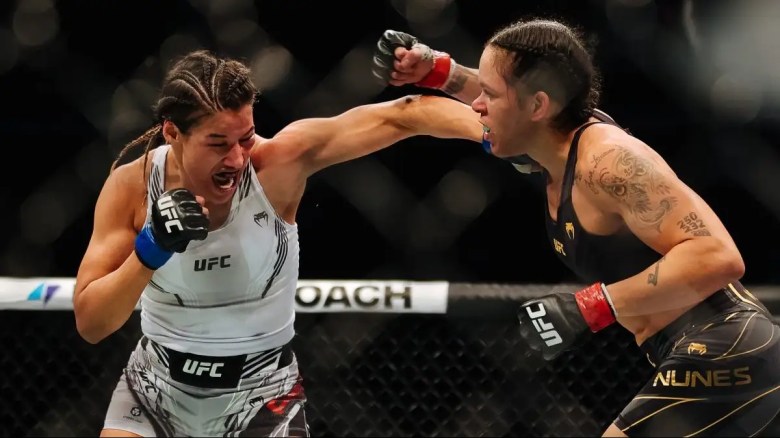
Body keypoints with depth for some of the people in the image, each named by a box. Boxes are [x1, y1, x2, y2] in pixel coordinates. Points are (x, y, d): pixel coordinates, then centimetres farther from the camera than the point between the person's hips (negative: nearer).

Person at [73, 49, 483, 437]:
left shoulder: (278, 162, -19)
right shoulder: (131, 186, -14)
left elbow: (399, 116, -26)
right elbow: (89, 323, -16)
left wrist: (491, 132, -40)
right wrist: (151, 249, -31)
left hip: (262, 392, -1)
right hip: (157, 385, 1)